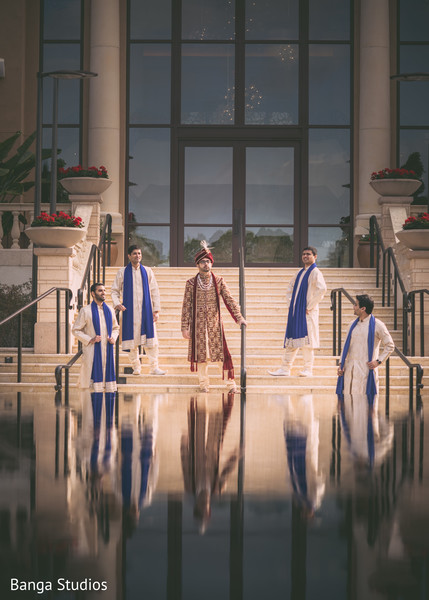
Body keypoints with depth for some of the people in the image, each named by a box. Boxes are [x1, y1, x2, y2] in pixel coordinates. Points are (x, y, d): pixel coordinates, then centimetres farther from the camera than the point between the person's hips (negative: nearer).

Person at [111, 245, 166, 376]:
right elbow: (115, 291, 10)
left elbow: (154, 291, 10)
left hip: (146, 310, 1)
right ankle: (136, 367, 8)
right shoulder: (122, 272, 6)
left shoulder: (147, 271, 9)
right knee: (133, 340, -1)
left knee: (151, 340, -5)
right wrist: (117, 304, -8)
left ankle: (154, 367, -1)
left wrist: (156, 310, 3)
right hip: (130, 311, -1)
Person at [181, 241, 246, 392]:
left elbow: (229, 300, 1)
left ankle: (230, 382, 7)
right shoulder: (191, 283, 1)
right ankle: (204, 383, 14)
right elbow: (186, 306, 2)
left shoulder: (219, 281, 4)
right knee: (200, 353, 3)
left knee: (221, 351, -2)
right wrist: (185, 327, -2)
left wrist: (239, 317, -10)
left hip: (215, 322, 0)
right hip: (198, 323, 0)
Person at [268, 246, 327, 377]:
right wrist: (290, 303, 12)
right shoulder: (300, 273, 17)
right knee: (292, 339, 8)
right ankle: (285, 368, 11)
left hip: (307, 312, -7)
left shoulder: (315, 272, -7)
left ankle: (308, 369, 1)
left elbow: (322, 289, -22)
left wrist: (310, 306, -20)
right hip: (295, 311, 7)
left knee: (306, 339, -5)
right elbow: (290, 289, 27)